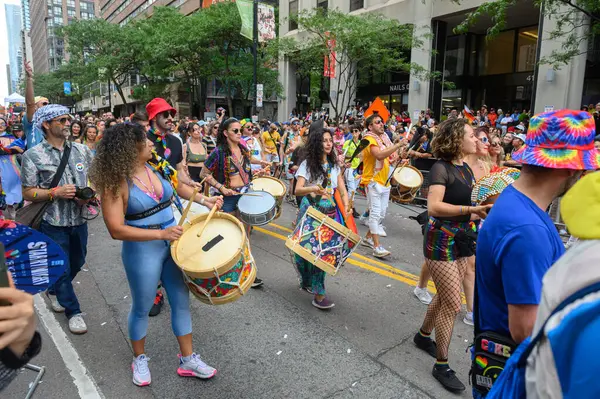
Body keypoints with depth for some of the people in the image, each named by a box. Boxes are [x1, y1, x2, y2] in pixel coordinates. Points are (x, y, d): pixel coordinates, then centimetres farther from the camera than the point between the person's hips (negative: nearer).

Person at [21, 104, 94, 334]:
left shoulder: (82, 150, 2)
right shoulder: (33, 156, -9)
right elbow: (28, 193, -7)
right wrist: (55, 192, -22)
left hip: (79, 219, 5)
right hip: (52, 223, -4)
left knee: (77, 262, 20)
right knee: (61, 267, 6)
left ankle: (55, 291, 49)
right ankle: (73, 311, 23)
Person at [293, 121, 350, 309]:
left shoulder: (334, 165, 8)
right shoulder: (307, 164, -5)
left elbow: (342, 190, 7)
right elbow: (297, 190, -15)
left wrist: (346, 206, -11)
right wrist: (313, 189, -35)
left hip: (330, 212, 4)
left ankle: (309, 283, 25)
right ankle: (318, 294, 4)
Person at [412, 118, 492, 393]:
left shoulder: (466, 168, 9)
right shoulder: (441, 168, -17)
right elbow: (434, 207, -28)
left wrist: (483, 211, -1)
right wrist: (471, 210, -32)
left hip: (461, 240, 9)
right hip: (440, 242, -8)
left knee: (444, 297, 20)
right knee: (453, 305, -4)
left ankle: (423, 336, 42)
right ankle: (441, 366, 12)